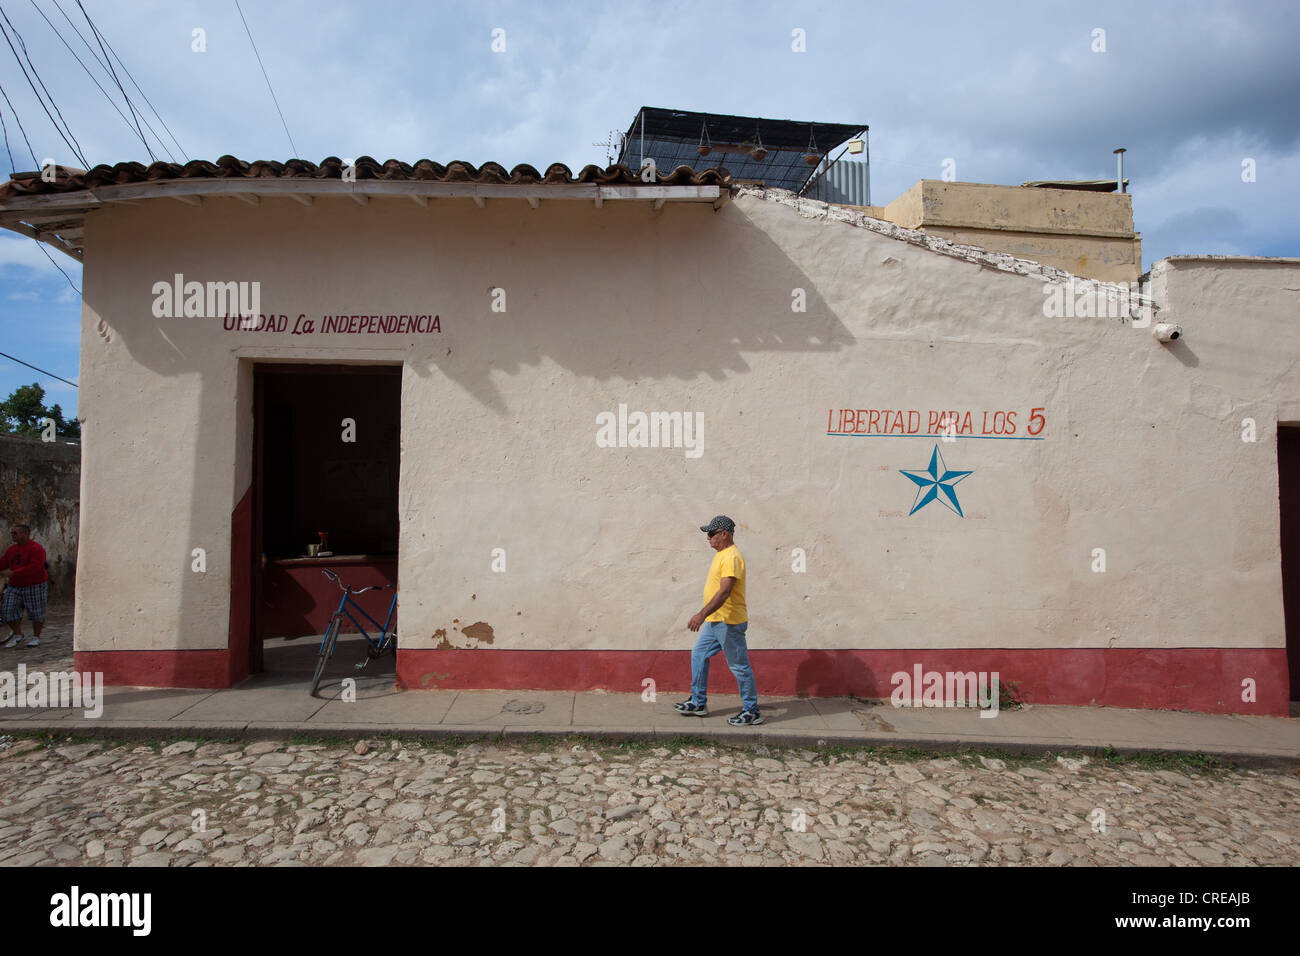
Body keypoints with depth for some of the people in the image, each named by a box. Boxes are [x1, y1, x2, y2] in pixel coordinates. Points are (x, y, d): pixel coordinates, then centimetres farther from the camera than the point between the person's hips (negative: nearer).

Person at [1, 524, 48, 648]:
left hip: (35, 586, -6)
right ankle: (18, 635, 12)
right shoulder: (12, 549, 8)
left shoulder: (36, 549, -16)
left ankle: (36, 638, 15)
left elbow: (34, 568, -26)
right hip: (15, 587, 7)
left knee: (36, 613, 0)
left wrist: (12, 573, -31)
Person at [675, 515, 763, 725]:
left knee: (739, 666, -1)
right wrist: (706, 616, 25)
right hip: (715, 621, 11)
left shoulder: (731, 558, -19)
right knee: (698, 656, 14)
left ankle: (751, 711, 10)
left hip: (729, 622, -11)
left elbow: (724, 591, -28)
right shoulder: (721, 555, 13)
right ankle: (698, 703, 24)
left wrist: (702, 614, -33)